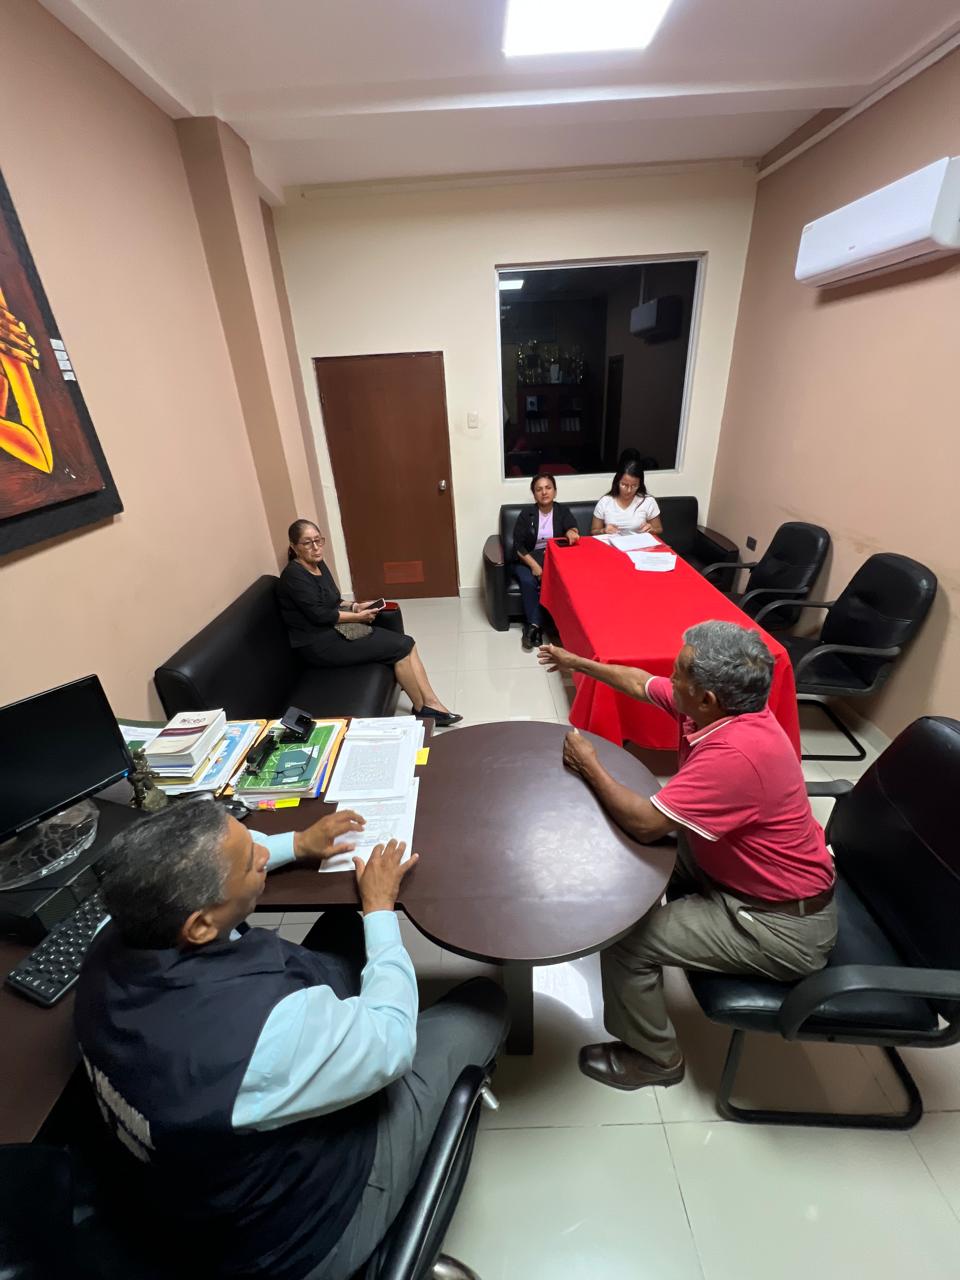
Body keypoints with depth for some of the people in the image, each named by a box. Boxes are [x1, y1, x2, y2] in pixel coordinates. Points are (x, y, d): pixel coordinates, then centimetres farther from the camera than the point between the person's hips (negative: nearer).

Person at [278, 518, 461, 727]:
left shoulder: (318, 565, 11)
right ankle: (423, 709, -2)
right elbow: (319, 614, -22)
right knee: (399, 647, -16)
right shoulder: (294, 575, -16)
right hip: (319, 643, -9)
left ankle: (431, 703, -10)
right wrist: (358, 616, -13)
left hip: (334, 631, 9)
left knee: (406, 642, -9)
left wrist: (355, 606, -1)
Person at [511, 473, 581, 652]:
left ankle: (532, 626, -24)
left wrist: (571, 532, -40)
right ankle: (535, 625, -22)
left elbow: (572, 528, -13)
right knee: (528, 582, -31)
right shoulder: (526, 513, 1)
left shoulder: (562, 511, 6)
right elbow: (518, 545, -5)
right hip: (527, 560, 0)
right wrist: (534, 565, -19)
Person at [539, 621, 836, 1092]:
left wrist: (589, 766, -17)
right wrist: (578, 663, 16)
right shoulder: (722, 705, -11)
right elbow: (639, 683, 5)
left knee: (625, 940, -10)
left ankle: (652, 1058, 17)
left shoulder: (737, 752, -37)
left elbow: (645, 822, -32)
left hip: (780, 924, -9)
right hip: (733, 870, 9)